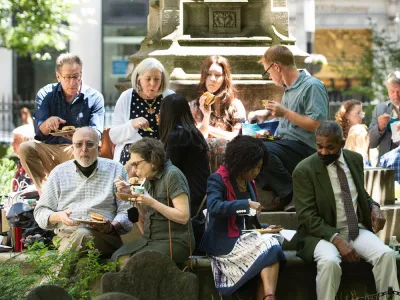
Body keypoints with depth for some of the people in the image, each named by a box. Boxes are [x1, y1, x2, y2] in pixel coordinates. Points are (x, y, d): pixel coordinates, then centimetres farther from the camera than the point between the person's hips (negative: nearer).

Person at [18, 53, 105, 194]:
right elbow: (39, 132, -5)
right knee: (25, 148, -27)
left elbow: (96, 134, -10)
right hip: (49, 150, 2)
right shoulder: (45, 94, 5)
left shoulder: (95, 98, 1)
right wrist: (47, 123, -31)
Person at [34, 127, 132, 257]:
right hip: (67, 235, 1)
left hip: (103, 235, -1)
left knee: (82, 235, -37)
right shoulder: (59, 172, 18)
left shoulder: (115, 170, 13)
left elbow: (126, 211, 8)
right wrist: (58, 216, -6)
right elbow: (40, 212, 17)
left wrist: (112, 227, -14)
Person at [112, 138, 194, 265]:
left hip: (175, 241, -7)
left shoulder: (172, 175, -11)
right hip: (150, 238, 7)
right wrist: (131, 193, 4)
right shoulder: (149, 179, 13)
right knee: (118, 258, -16)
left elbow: (183, 216, -17)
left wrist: (152, 202, -20)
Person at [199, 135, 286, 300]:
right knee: (269, 246, -26)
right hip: (225, 243, -7)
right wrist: (247, 204, -28)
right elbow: (214, 206, -25)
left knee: (271, 243, -25)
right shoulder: (217, 180, -7)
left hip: (245, 239, 7)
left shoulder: (249, 184, 17)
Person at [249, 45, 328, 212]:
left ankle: (291, 194, -18)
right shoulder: (288, 88, 20)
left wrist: (285, 113, -17)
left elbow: (318, 125, -19)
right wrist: (266, 113, 28)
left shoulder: (312, 86, -10)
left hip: (304, 147, -10)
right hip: (284, 143, 10)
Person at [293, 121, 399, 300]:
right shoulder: (304, 170, -10)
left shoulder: (355, 159, 6)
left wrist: (374, 207, -1)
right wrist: (337, 239, -26)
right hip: (323, 233, -4)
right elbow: (307, 217, -14)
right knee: (329, 262, -36)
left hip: (357, 229, 4)